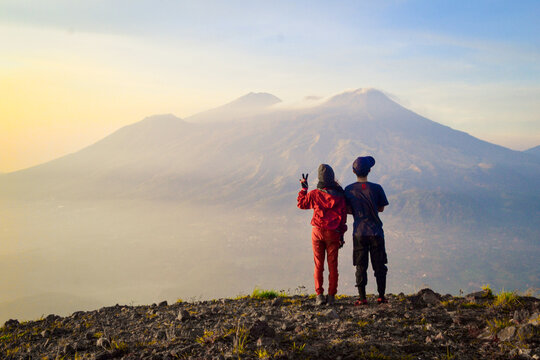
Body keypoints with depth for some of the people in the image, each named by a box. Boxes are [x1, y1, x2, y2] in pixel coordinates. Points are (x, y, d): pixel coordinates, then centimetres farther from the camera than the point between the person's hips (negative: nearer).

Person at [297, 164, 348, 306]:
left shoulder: (314, 194, -5)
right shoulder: (339, 195, -2)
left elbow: (301, 204, 13)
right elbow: (343, 216, -1)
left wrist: (304, 188, 23)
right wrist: (341, 234, 6)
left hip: (317, 232, 0)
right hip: (333, 233, 0)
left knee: (318, 265, 6)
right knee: (333, 265, 6)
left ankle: (319, 295, 3)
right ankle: (331, 296, 6)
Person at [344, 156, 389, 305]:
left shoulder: (349, 190, -3)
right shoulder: (376, 188, -7)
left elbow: (348, 210, 2)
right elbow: (381, 208, 4)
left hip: (359, 233, 1)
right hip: (376, 232, -1)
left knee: (360, 266, 5)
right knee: (379, 265, 9)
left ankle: (362, 297, 3)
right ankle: (381, 296, 12)